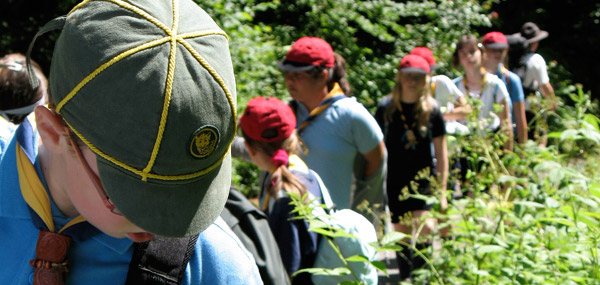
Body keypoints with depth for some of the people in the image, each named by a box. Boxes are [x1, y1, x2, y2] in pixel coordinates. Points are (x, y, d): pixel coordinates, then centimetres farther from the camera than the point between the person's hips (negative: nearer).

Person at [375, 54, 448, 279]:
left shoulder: (431, 111, -2)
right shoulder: (386, 109, -1)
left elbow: (441, 153, 3)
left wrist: (442, 192, 0)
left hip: (424, 179, -1)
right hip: (395, 181, 1)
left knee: (425, 227, -21)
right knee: (403, 234, 7)